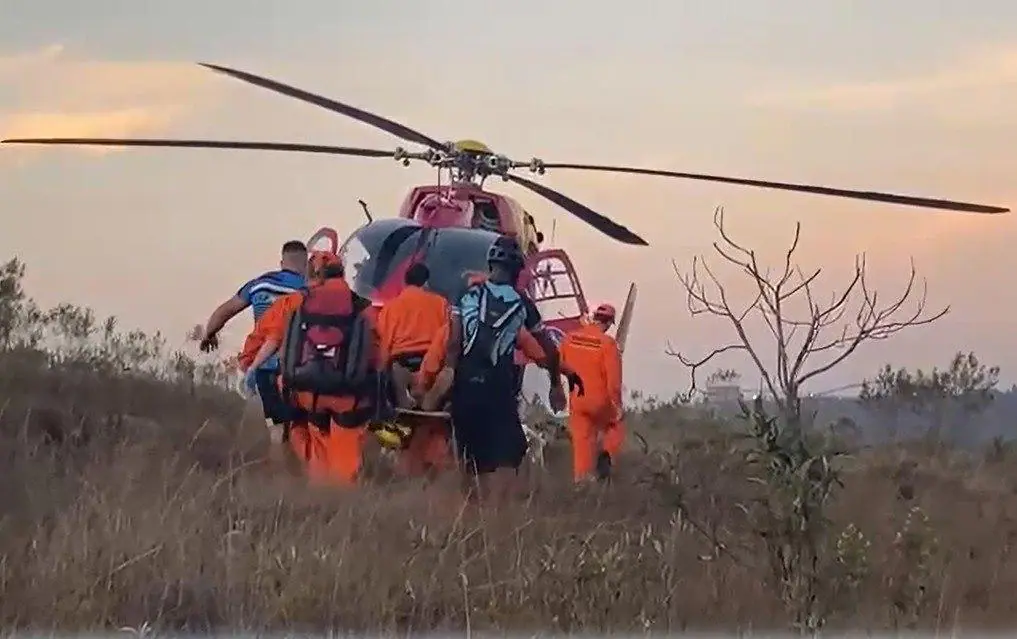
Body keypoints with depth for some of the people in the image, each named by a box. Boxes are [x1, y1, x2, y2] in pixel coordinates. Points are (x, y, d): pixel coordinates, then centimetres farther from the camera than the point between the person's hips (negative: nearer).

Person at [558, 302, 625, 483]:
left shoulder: (570, 338, -3)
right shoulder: (608, 343, -17)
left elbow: (561, 365, 10)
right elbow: (614, 379, -18)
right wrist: (617, 405, -9)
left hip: (577, 400, 3)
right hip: (600, 400, -3)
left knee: (582, 441, 10)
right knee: (615, 428, 22)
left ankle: (581, 479, 8)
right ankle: (606, 455, -2)